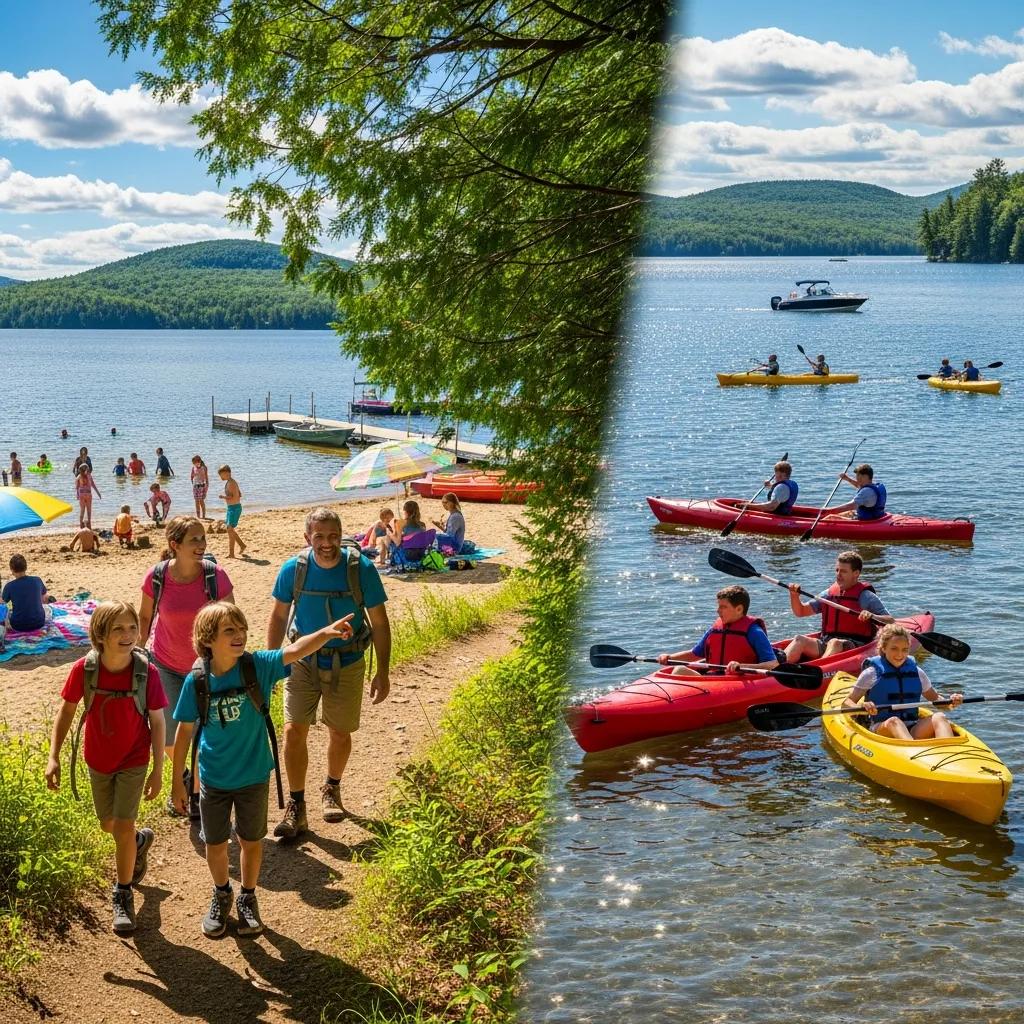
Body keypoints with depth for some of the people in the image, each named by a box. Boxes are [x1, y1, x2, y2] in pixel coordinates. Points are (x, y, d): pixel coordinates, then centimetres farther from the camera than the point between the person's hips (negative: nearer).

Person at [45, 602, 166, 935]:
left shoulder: (146, 673, -23)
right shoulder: (84, 670, -21)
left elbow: (157, 723, -13)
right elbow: (66, 711, -6)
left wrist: (158, 770, -10)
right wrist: (53, 757, -9)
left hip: (134, 761, -3)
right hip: (98, 760, 3)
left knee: (123, 827, -6)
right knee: (108, 825, 19)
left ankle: (123, 896, 15)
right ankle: (140, 840, 53)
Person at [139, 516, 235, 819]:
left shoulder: (215, 575, -18)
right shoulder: (157, 576, -16)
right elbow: (145, 615, 3)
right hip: (166, 664, 1)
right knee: (170, 732, 2)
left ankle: (198, 792, 29)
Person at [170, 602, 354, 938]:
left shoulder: (257, 666, -18)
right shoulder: (197, 681, -17)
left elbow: (294, 651, -34)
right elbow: (184, 731, -6)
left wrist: (327, 632, -53)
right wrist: (177, 782, -1)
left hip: (253, 775, 0)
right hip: (214, 780, 0)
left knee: (251, 841, 17)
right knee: (215, 844, 17)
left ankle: (248, 897, 41)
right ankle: (222, 895, 45)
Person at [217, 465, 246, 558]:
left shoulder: (231, 483, -18)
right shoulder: (229, 482, 13)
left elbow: (236, 497, -25)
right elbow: (240, 495, 21)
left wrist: (224, 497, -19)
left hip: (235, 508, -10)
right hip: (230, 508, 10)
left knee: (230, 529, -8)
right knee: (230, 529, 17)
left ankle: (231, 553, -5)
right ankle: (242, 545, 28)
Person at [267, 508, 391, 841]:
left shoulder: (362, 569, -18)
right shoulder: (293, 570, -14)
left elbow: (380, 623, -9)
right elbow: (279, 616, 2)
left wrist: (383, 673, -9)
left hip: (347, 664, 0)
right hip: (303, 662, 1)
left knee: (340, 733, 13)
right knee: (293, 731, -8)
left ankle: (331, 789, 40)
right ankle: (296, 807, 6)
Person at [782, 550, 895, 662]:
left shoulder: (866, 596, 3)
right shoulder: (829, 594, 18)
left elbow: (891, 623, -4)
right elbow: (801, 612, 21)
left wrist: (872, 616, -22)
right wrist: (794, 595, 2)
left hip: (854, 647, -5)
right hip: (825, 643, 5)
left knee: (834, 643, -37)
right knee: (800, 640, -23)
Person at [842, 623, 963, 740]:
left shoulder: (916, 672, 17)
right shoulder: (872, 673, 4)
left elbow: (935, 698, 27)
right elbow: (846, 704, 1)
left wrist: (950, 701, 4)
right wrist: (862, 707, -22)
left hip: (913, 731, 4)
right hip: (881, 730, -4)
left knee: (939, 717, -22)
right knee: (893, 721, -36)